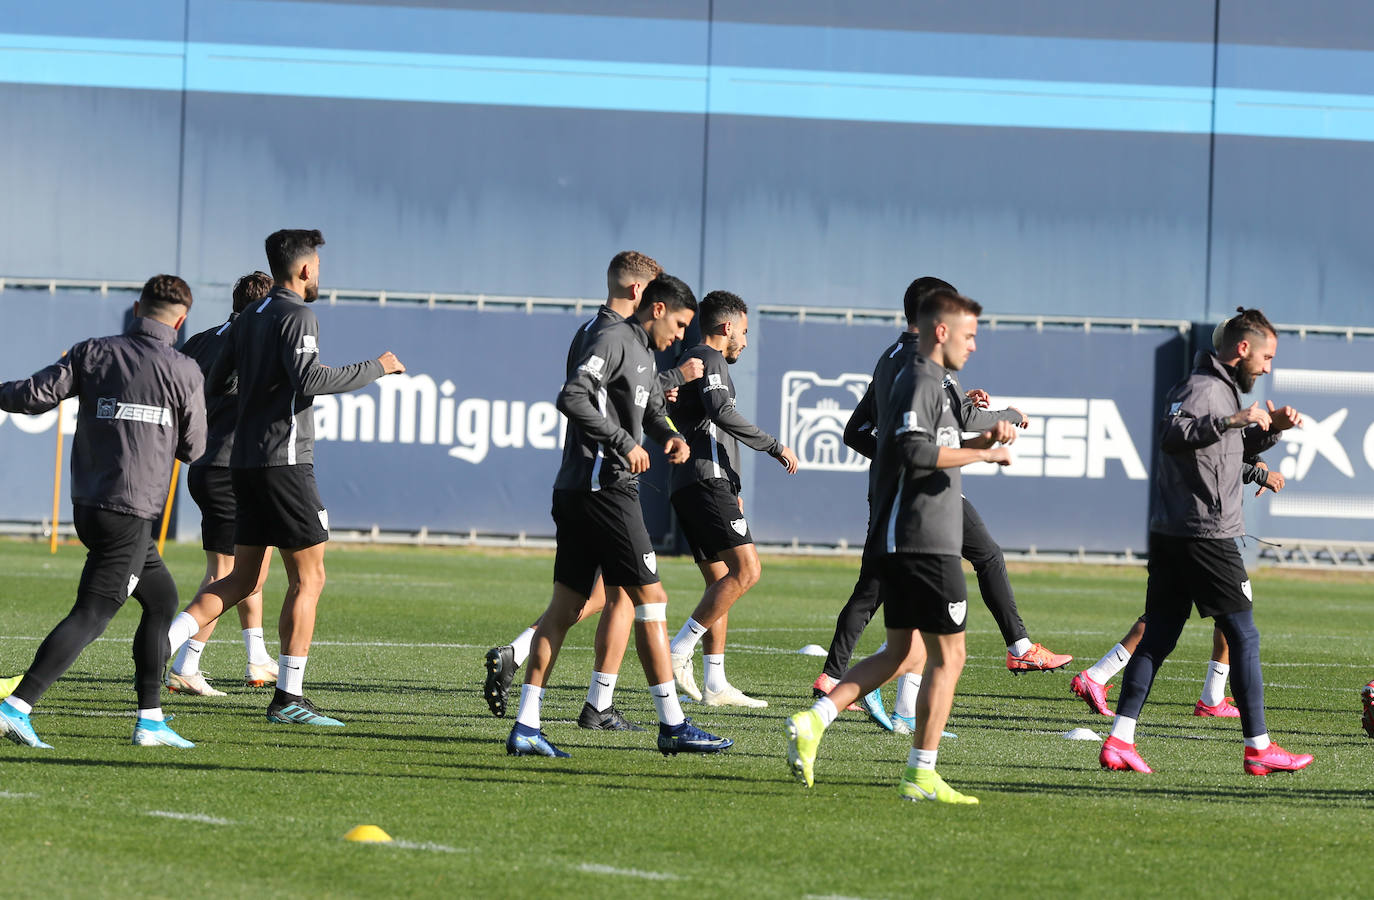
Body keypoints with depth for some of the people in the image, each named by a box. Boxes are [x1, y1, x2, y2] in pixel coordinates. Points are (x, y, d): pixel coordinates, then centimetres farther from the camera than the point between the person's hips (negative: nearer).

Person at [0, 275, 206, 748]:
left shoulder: (92, 353, 4)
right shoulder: (183, 372, -5)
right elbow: (193, 448, 5)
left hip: (88, 507, 6)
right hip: (131, 513, -6)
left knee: (162, 597, 19)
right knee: (90, 616, -8)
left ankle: (150, 719, 18)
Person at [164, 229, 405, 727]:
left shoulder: (247, 319, 15)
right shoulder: (297, 317, -10)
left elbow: (212, 386, 15)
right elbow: (308, 378, -25)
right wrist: (376, 368, -17)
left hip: (245, 461, 8)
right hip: (283, 462, -8)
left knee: (244, 578, 12)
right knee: (308, 578, -1)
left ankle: (161, 642, -3)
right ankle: (288, 697, -3)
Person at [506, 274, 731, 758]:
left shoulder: (644, 355, 21)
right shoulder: (613, 341, -10)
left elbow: (652, 409, 31)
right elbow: (572, 397, -21)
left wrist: (670, 435, 9)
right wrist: (624, 443, -20)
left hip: (576, 494, 10)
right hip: (604, 487, -10)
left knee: (566, 605, 6)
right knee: (651, 598, -5)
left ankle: (526, 725, 2)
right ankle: (672, 725, -3)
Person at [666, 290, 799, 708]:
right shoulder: (711, 360, -3)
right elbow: (721, 412, -20)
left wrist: (730, 490, 31)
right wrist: (774, 446, -16)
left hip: (688, 486, 11)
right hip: (707, 481, -11)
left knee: (720, 580, 9)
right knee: (746, 568, -16)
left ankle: (716, 684, 4)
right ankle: (680, 650, -19)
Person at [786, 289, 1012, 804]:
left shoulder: (923, 381, 20)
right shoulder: (921, 382, -12)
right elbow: (917, 452, -25)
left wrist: (983, 437, 15)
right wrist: (983, 453, -17)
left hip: (896, 543, 10)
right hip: (925, 543, -10)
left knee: (899, 652, 15)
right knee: (948, 655, -3)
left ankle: (813, 722, 3)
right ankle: (921, 775, -2)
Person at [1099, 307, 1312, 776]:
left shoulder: (1223, 388, 19)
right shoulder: (1203, 387, -13)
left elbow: (1237, 450, 32)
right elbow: (1173, 434, -32)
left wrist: (1271, 428, 16)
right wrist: (1233, 420, -38)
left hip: (1171, 536, 10)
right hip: (1205, 538, -10)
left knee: (1158, 636, 7)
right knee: (1244, 638, -1)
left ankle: (1119, 740, 2)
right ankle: (1258, 747, 3)